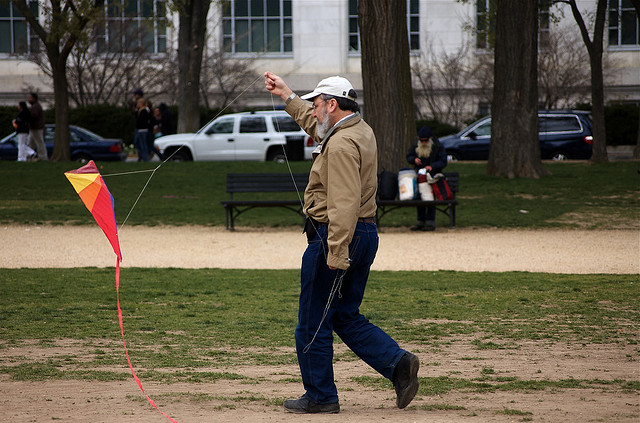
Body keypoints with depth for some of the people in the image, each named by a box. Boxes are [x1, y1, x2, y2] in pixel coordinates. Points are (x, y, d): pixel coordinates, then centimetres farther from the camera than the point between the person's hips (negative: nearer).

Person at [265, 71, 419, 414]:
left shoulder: (341, 145, -19)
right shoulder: (361, 130, 13)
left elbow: (344, 204, -27)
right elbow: (315, 125, 36)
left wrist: (337, 254, -31)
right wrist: (287, 95, 42)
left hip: (334, 236, -10)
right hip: (366, 235, 10)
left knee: (313, 322, 1)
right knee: (347, 318, 16)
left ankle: (320, 396, 8)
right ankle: (398, 363, 0)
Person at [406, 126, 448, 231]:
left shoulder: (437, 147, -5)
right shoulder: (416, 146, 7)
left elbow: (443, 162, -7)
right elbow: (408, 156, 18)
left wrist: (432, 166, -23)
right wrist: (414, 159, -5)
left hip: (433, 175, -5)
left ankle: (430, 223, -8)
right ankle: (420, 222, 11)